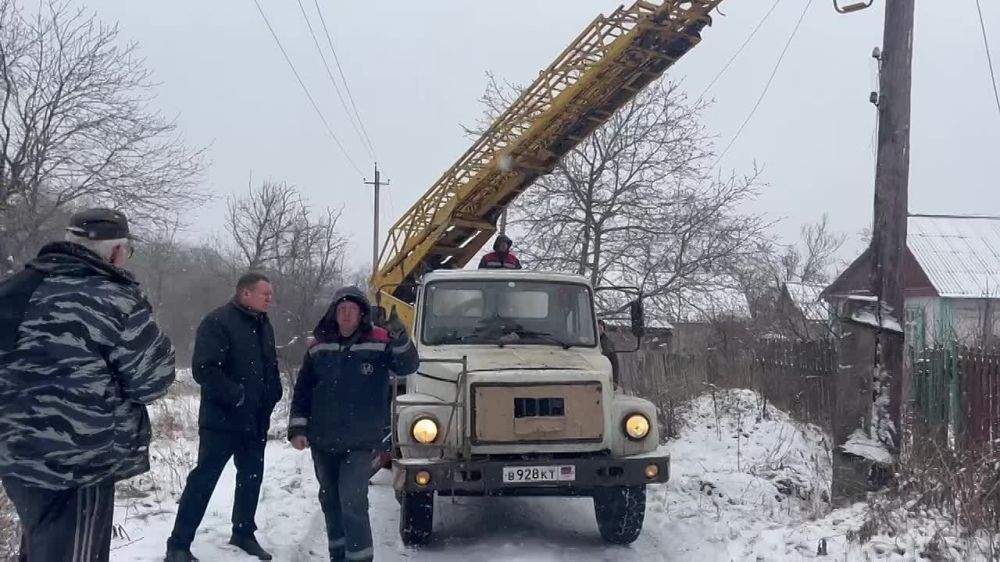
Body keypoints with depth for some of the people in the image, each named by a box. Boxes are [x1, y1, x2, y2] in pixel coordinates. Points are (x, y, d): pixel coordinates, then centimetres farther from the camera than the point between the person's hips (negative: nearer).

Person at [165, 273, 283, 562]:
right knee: (204, 478, -3)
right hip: (222, 418, -8)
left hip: (256, 419, 8)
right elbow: (203, 369, -23)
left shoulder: (263, 325, 11)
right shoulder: (218, 321, -14)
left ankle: (243, 533, 29)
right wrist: (236, 395, -22)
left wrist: (272, 397, 7)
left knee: (252, 476, 14)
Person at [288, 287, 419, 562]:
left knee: (353, 501, -13)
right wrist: (298, 429, 2)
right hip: (322, 441, 5)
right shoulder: (319, 347, 4)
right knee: (330, 500, 16)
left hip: (360, 441, -4)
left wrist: (399, 336, -37)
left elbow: (407, 366, -20)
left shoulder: (379, 342, -6)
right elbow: (302, 392, 8)